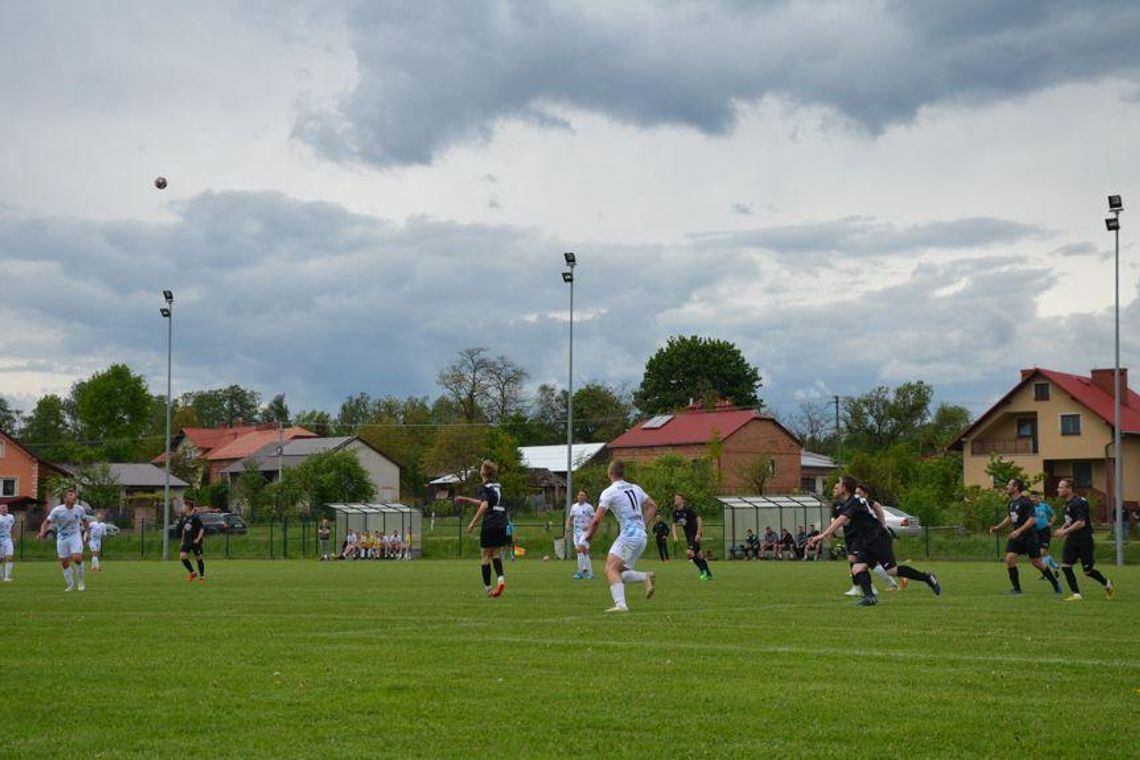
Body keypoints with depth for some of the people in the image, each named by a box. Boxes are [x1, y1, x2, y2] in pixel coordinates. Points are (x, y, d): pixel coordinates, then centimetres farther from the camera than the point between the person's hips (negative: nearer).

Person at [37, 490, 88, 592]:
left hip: (75, 536, 0)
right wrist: (42, 532, -25)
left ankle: (80, 582, 0)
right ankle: (71, 585, 20)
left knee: (77, 558, -20)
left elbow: (84, 520, 13)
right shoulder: (57, 510, -14)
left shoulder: (79, 509, -7)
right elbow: (47, 522, -8)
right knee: (65, 563, 3)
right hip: (62, 538, 0)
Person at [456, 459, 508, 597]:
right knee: (496, 554, 15)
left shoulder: (484, 487, -6)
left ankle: (488, 588, 3)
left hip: (489, 524, -6)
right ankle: (500, 578, -10)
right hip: (502, 524, 6)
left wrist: (473, 523, -19)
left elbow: (484, 505, -22)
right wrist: (466, 499, 37)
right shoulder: (498, 485, 18)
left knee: (485, 556, 5)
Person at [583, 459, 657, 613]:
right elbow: (652, 506, 24)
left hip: (628, 535, -8)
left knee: (611, 570, -13)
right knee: (619, 573, 15)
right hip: (642, 537, 8)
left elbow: (597, 519, -9)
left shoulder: (609, 492, -6)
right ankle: (646, 577, -6)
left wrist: (589, 534, 8)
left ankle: (620, 605, -30)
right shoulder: (635, 488, 15)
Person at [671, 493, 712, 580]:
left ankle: (703, 570, -6)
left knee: (689, 552, -21)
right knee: (698, 554, 11)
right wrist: (675, 535, -5)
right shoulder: (675, 512, 2)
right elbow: (674, 524, 11)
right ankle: (708, 573, 23)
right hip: (688, 535, 7)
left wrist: (698, 534, -22)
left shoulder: (688, 509, -19)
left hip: (695, 534, -7)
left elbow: (699, 520, -19)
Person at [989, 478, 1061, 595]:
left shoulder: (1025, 502, -16)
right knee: (1009, 559, -10)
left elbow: (1032, 519, -23)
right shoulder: (1012, 502, 9)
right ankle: (1016, 588, -1)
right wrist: (998, 527, 15)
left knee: (1036, 562, 3)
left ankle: (1055, 584, 23)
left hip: (1029, 537, -7)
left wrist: (1019, 531, -29)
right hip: (1015, 537, 7)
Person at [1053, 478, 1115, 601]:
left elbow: (1081, 523, -25)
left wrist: (1064, 531, -23)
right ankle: (1076, 594, 0)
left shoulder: (1079, 502, -18)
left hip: (1084, 539, -8)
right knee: (1065, 566, -5)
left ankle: (1107, 584, 24)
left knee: (1088, 570, -2)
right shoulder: (1067, 503, 10)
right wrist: (1063, 528, 10)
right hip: (1072, 539, 8)